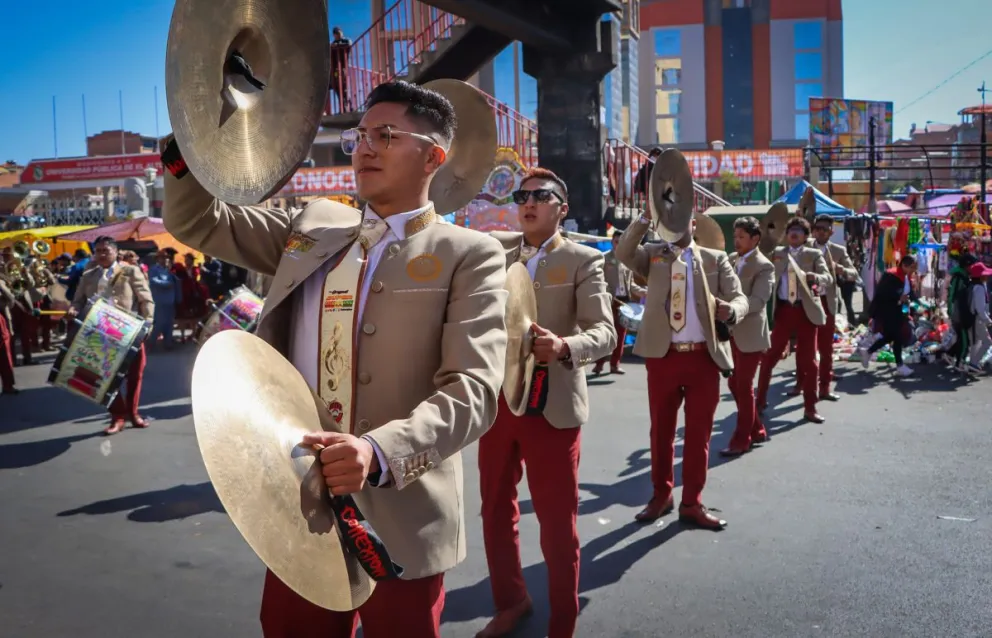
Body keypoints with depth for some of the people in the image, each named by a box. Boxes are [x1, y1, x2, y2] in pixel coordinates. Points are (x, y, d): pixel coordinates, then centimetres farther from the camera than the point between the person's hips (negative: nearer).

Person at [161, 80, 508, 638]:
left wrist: (380, 452, -33)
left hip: (397, 519, -4)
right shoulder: (313, 227, 10)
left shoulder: (470, 256, -7)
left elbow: (472, 388, -17)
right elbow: (197, 223, 14)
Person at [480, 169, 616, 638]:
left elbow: (605, 331, -15)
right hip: (497, 400, 5)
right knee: (496, 510, 17)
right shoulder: (495, 250, 9)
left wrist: (565, 346, -33)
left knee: (557, 524, 4)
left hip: (551, 406, -4)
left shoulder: (583, 260, -4)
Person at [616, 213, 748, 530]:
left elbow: (740, 298, -1)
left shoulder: (716, 258, 9)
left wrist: (731, 310, -24)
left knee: (699, 432, 6)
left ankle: (692, 503, 19)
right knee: (661, 430, 11)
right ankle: (661, 495, 28)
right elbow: (623, 252, -11)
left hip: (704, 356, 0)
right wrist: (646, 218, -20)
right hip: (663, 355, 0)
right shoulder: (653, 255, 8)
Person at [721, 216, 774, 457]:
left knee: (744, 386, 0)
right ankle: (757, 430, 29)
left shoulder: (764, 266, -13)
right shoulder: (731, 259, 9)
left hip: (749, 334, -7)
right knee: (734, 384, 13)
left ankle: (741, 440, 12)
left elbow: (758, 301, -24)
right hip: (732, 332, 7)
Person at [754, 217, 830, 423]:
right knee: (769, 356, 3)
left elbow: (828, 278, -7)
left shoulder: (814, 254, 6)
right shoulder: (777, 253, 12)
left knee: (808, 360, 3)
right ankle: (760, 399, 18)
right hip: (783, 310, 1)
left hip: (806, 311, -1)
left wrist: (815, 277, -29)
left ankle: (810, 408, 13)